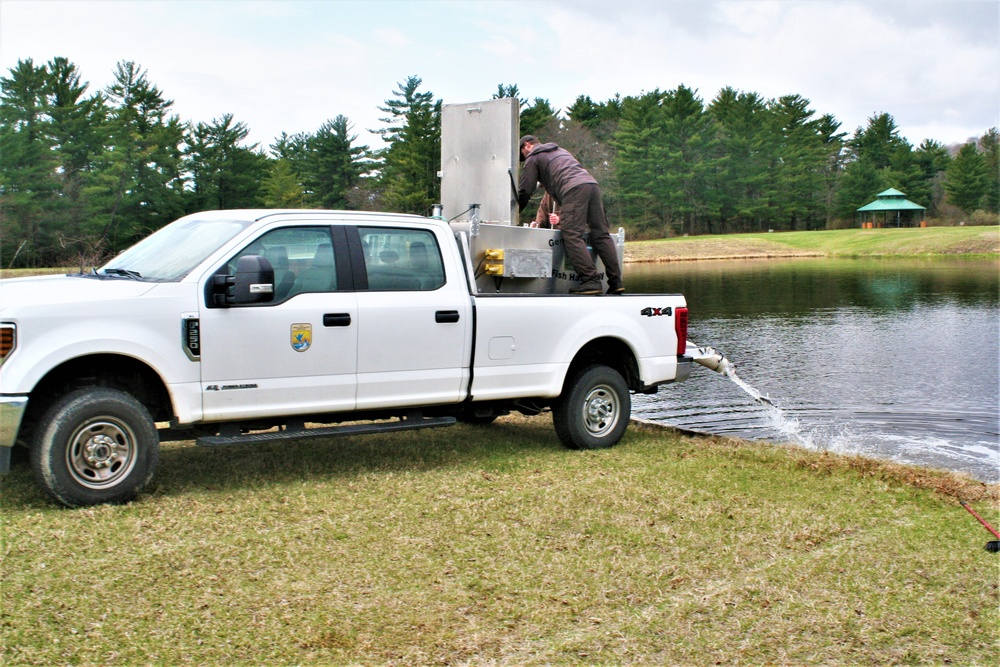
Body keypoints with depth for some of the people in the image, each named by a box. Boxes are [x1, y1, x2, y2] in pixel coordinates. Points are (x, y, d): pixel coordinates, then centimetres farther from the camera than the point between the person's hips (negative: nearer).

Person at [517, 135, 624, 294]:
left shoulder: (533, 158, 16)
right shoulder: (561, 150, 39)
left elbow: (525, 191, 12)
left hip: (573, 189, -7)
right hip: (592, 184, 7)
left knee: (572, 235, -11)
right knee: (601, 234, 4)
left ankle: (590, 280, -23)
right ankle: (616, 281, -3)